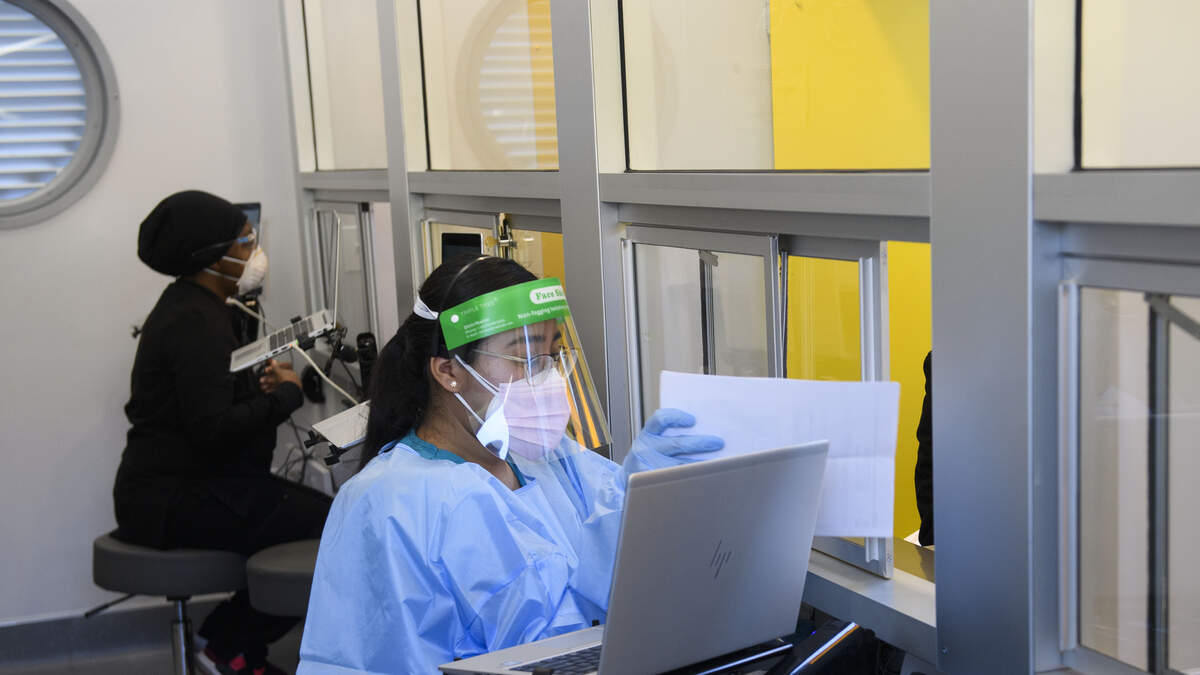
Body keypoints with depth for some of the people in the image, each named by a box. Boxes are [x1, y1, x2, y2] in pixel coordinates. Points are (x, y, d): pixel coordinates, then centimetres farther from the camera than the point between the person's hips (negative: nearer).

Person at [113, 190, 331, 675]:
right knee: (330, 526, -16)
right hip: (172, 502, -11)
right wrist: (285, 394, -12)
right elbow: (212, 430, -26)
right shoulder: (195, 321, -18)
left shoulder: (190, 308, 17)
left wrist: (260, 387, 3)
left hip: (174, 486, 11)